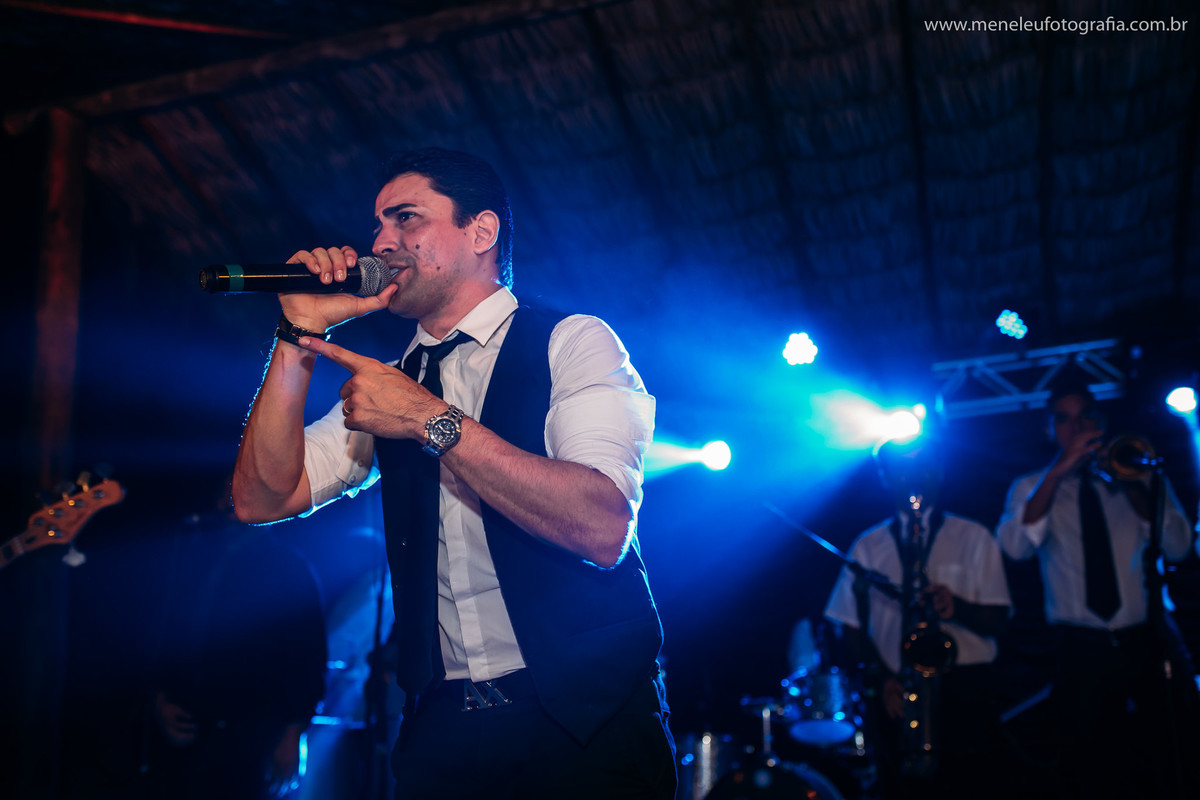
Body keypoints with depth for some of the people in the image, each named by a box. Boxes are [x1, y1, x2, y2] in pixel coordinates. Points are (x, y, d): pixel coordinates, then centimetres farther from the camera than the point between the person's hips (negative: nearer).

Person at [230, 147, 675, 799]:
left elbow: (601, 528, -19)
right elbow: (262, 498, 4)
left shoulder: (573, 342, -4)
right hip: (443, 726, 5)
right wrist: (302, 335, -3)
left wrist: (432, 420, -18)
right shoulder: (391, 385, 13)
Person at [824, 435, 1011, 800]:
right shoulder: (867, 546, 12)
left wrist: (957, 607, -16)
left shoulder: (974, 538, 9)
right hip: (896, 697, 1)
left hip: (964, 691, -1)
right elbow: (852, 629, 9)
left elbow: (998, 620, 4)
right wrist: (880, 679, -8)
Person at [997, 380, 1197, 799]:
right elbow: (1016, 547, -14)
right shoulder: (1032, 488, 6)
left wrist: (1130, 483, -16)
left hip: (1148, 643, 1)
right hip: (1081, 653, -1)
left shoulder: (1139, 478, 9)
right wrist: (1058, 471, -18)